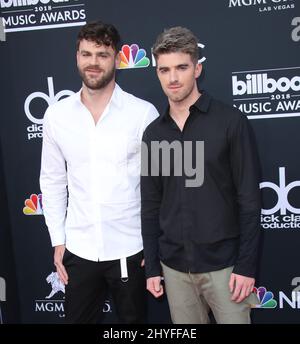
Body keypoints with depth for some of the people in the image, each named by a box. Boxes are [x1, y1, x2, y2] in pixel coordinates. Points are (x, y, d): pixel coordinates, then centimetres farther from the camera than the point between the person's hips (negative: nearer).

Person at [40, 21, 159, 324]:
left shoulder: (143, 113, -9)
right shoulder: (56, 115, 0)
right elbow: (52, 181, 7)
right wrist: (58, 240, 5)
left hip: (131, 249, -2)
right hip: (78, 250, 2)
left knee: (133, 319, 15)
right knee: (77, 319, 16)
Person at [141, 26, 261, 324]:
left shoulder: (231, 122, -7)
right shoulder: (153, 133, 4)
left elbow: (249, 200, -8)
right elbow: (150, 205, 7)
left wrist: (246, 265, -11)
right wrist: (152, 267, 6)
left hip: (223, 263, -3)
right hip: (174, 266, 4)